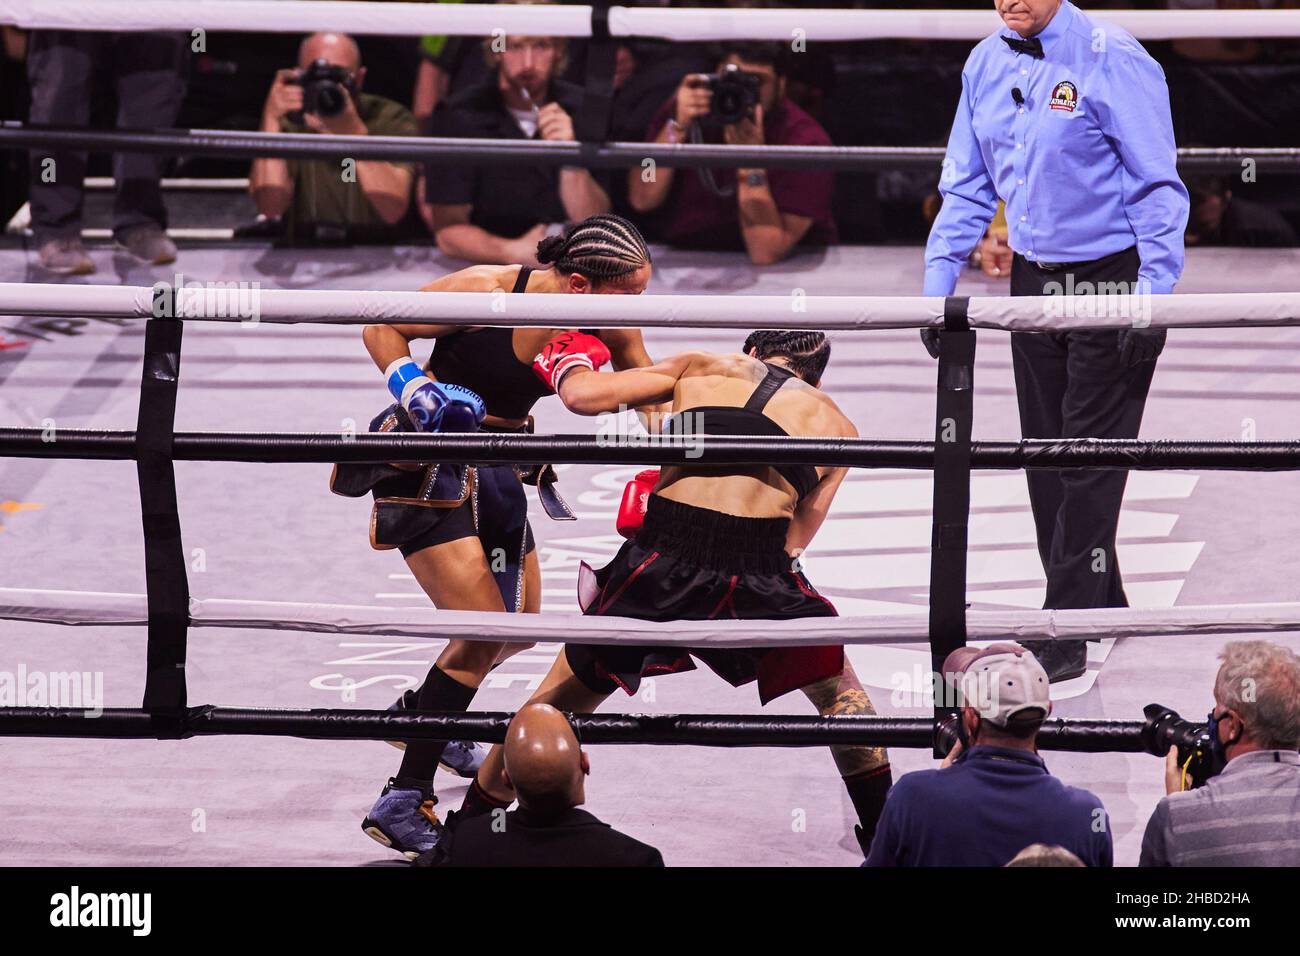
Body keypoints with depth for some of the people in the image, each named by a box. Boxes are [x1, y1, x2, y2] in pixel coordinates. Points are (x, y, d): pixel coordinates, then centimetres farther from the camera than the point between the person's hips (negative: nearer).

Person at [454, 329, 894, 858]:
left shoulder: (705, 367, 19)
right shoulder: (835, 425, 20)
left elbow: (583, 396, 13)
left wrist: (567, 362, 36)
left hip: (654, 573, 1)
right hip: (757, 585, -1)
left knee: (558, 701, 22)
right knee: (837, 688, 29)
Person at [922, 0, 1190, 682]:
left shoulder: (1111, 59, -15)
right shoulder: (985, 65, 5)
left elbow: (1158, 186, -14)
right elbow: (967, 188, 14)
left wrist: (1153, 296, -18)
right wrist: (938, 284, 8)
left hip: (1110, 279, -7)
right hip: (1032, 280, 7)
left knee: (1091, 459, -5)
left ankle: (1065, 638, -4)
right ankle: (1100, 605, 24)